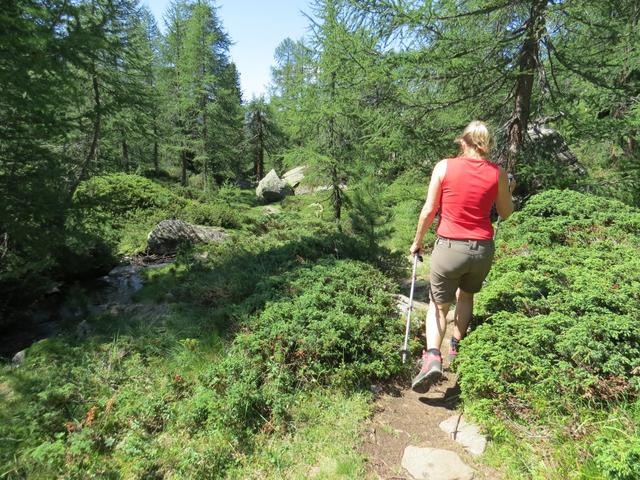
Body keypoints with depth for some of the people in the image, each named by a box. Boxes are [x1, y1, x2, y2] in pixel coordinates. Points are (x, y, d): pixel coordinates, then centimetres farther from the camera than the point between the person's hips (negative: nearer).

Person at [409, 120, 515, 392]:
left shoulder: (444, 167, -6)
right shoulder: (497, 173, 0)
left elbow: (429, 211, -5)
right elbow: (506, 214, 11)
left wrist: (417, 242, 8)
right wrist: (509, 191, 29)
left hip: (449, 247, -2)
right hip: (483, 249, 3)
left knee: (438, 305, 12)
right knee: (466, 295, 29)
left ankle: (432, 357, -9)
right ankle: (455, 347, 37)